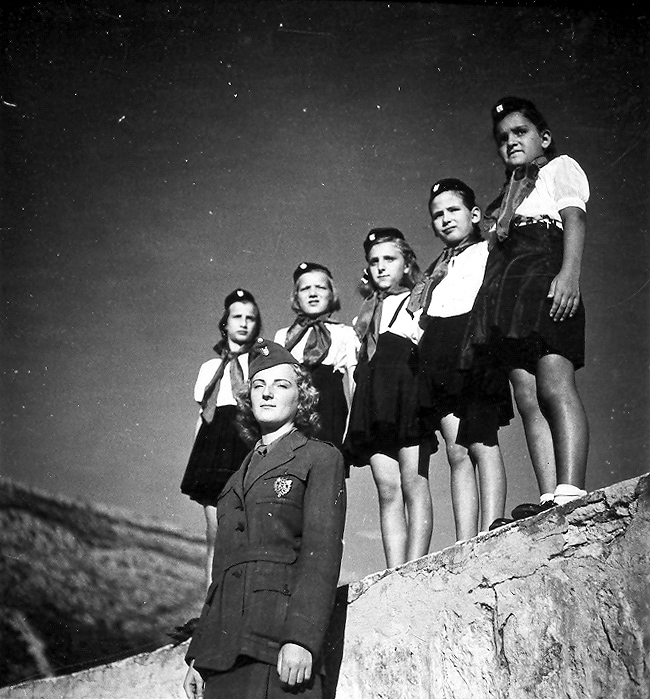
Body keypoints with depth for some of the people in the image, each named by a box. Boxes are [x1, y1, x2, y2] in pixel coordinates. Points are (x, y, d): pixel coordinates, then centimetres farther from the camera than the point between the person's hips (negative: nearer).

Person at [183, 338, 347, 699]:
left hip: (279, 640, -5)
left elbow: (322, 552, -6)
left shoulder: (320, 457, 6)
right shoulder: (239, 477, 24)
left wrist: (301, 638, -17)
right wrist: (199, 656, 15)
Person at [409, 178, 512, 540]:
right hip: (438, 354, 5)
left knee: (481, 442, -15)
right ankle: (464, 548, -9)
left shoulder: (490, 252, 14)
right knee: (457, 451, -4)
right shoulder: (436, 271, 30)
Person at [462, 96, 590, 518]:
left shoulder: (561, 167, 16)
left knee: (554, 387, -21)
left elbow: (575, 218, -3)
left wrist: (570, 273, -19)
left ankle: (571, 491, -29)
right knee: (528, 399, -7)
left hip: (544, 277, -7)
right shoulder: (508, 193, 36)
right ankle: (549, 498, -14)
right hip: (505, 287, 7)